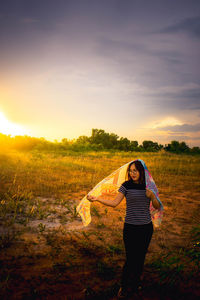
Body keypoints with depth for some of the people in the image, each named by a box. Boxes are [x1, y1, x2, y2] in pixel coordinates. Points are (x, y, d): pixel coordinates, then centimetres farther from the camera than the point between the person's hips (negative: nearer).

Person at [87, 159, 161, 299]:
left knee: (140, 257, 13)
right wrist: (97, 199, -18)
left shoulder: (149, 186, 0)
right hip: (131, 227, -2)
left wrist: (152, 196, -17)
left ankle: (135, 283, 35)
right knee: (130, 258, 0)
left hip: (146, 227, 2)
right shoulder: (127, 185, -6)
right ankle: (124, 286, 22)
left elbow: (157, 207, 3)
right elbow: (115, 203, -7)